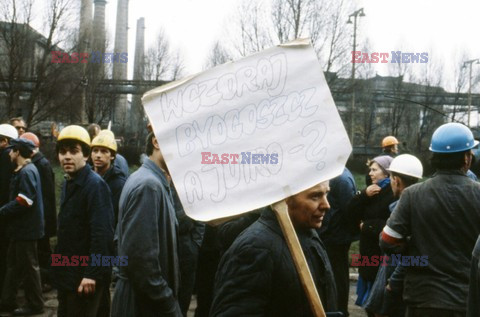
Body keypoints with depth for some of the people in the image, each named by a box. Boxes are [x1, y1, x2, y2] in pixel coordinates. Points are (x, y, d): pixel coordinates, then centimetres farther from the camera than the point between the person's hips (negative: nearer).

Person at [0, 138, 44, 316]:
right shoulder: (22, 171, 13)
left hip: (26, 228, -10)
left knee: (28, 266, 0)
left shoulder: (27, 172, -18)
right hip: (21, 226, 10)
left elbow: (23, 202, -25)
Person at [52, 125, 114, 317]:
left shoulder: (95, 185, -18)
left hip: (85, 275, -9)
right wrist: (60, 266, 16)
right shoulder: (68, 183, 11)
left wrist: (92, 274, -25)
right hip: (67, 272, 9)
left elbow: (102, 234, -23)